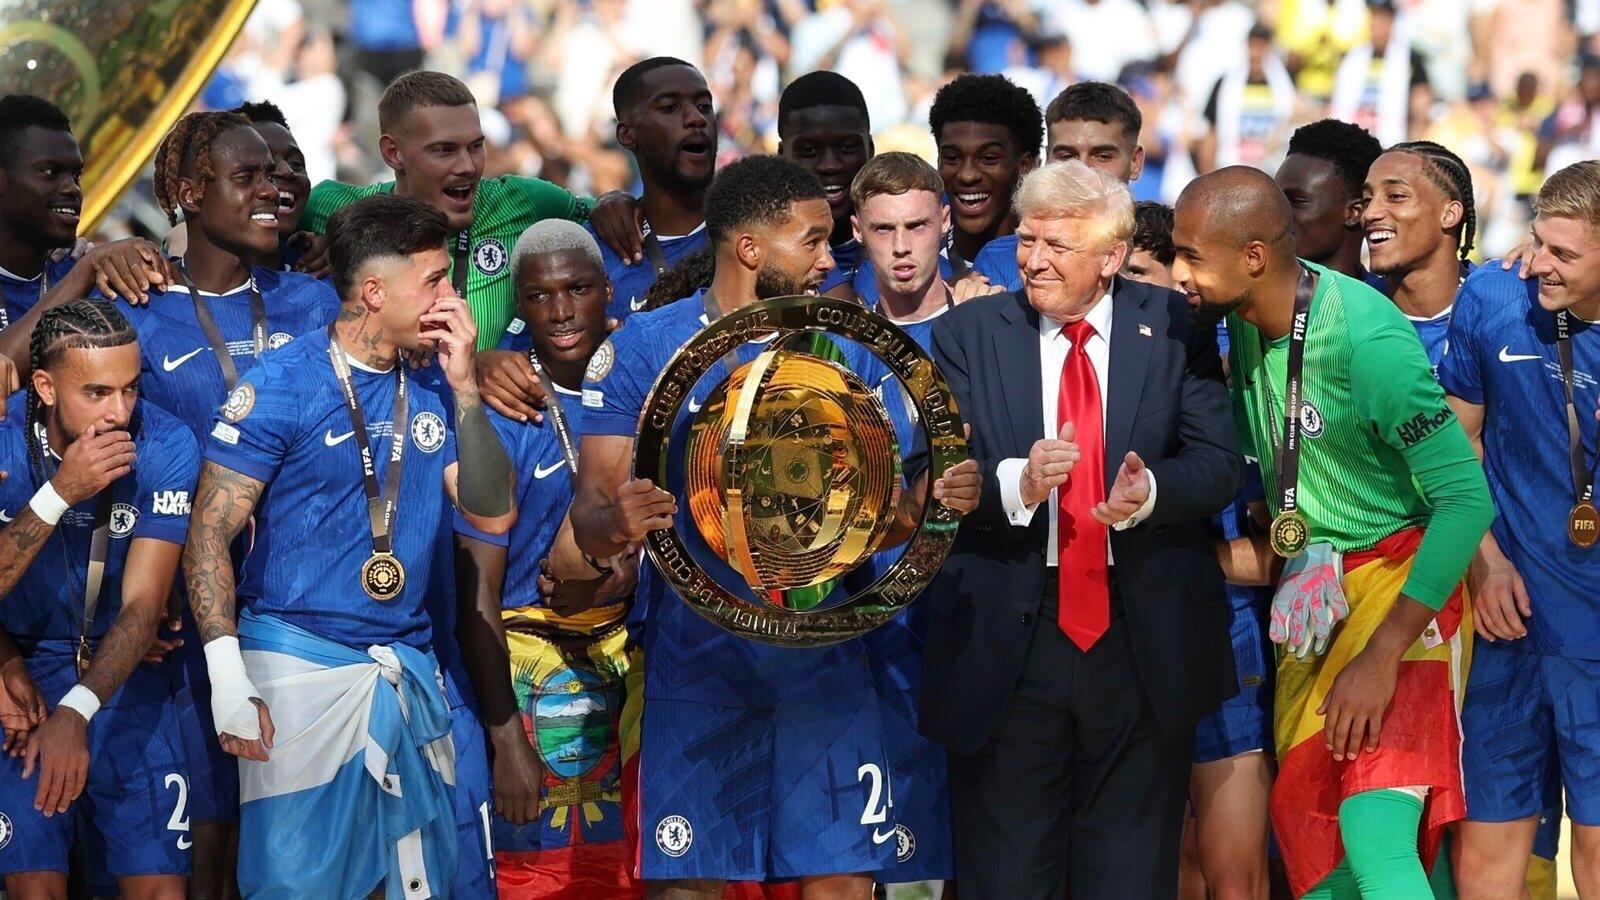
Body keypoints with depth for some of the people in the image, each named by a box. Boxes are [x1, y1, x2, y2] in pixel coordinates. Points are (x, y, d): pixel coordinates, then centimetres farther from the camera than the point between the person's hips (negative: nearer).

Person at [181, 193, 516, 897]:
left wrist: (464, 387, -7)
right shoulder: (281, 386, -8)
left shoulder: (432, 385, 9)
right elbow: (209, 534, -9)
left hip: (410, 672, 6)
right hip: (301, 668, -6)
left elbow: (492, 514, 3)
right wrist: (228, 680, -18)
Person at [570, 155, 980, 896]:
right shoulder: (641, 349, -1)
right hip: (695, 663, -2)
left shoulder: (844, 350, 9)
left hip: (822, 664, 2)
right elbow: (590, 516, -3)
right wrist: (617, 522, -27)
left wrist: (923, 502, -13)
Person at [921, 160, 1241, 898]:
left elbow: (1218, 464, -2)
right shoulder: (968, 333, 4)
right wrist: (1016, 482, -25)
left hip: (1142, 641, 0)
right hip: (1006, 644, 0)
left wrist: (1149, 491, -23)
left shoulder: (1174, 328, 4)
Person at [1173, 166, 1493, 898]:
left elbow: (1467, 499, -26)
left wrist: (1382, 655, -26)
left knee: (1375, 834, -23)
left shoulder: (1367, 336, -25)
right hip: (1311, 589, 8)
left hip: (1403, 581, -8)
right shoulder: (1243, 320, -2)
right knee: (1305, 820, 10)